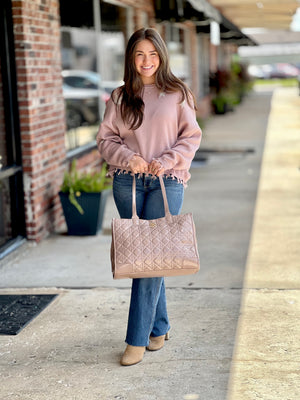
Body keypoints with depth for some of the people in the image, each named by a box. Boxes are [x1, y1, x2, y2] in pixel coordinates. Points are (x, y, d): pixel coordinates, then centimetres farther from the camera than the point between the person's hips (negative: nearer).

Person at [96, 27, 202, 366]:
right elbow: (105, 138, 7)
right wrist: (128, 158, -11)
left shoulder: (177, 94, 4)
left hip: (166, 182, -2)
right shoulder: (120, 97, 8)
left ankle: (137, 339, -1)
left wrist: (166, 161, -11)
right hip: (127, 182, 2)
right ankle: (159, 327, 23)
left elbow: (191, 137, 3)